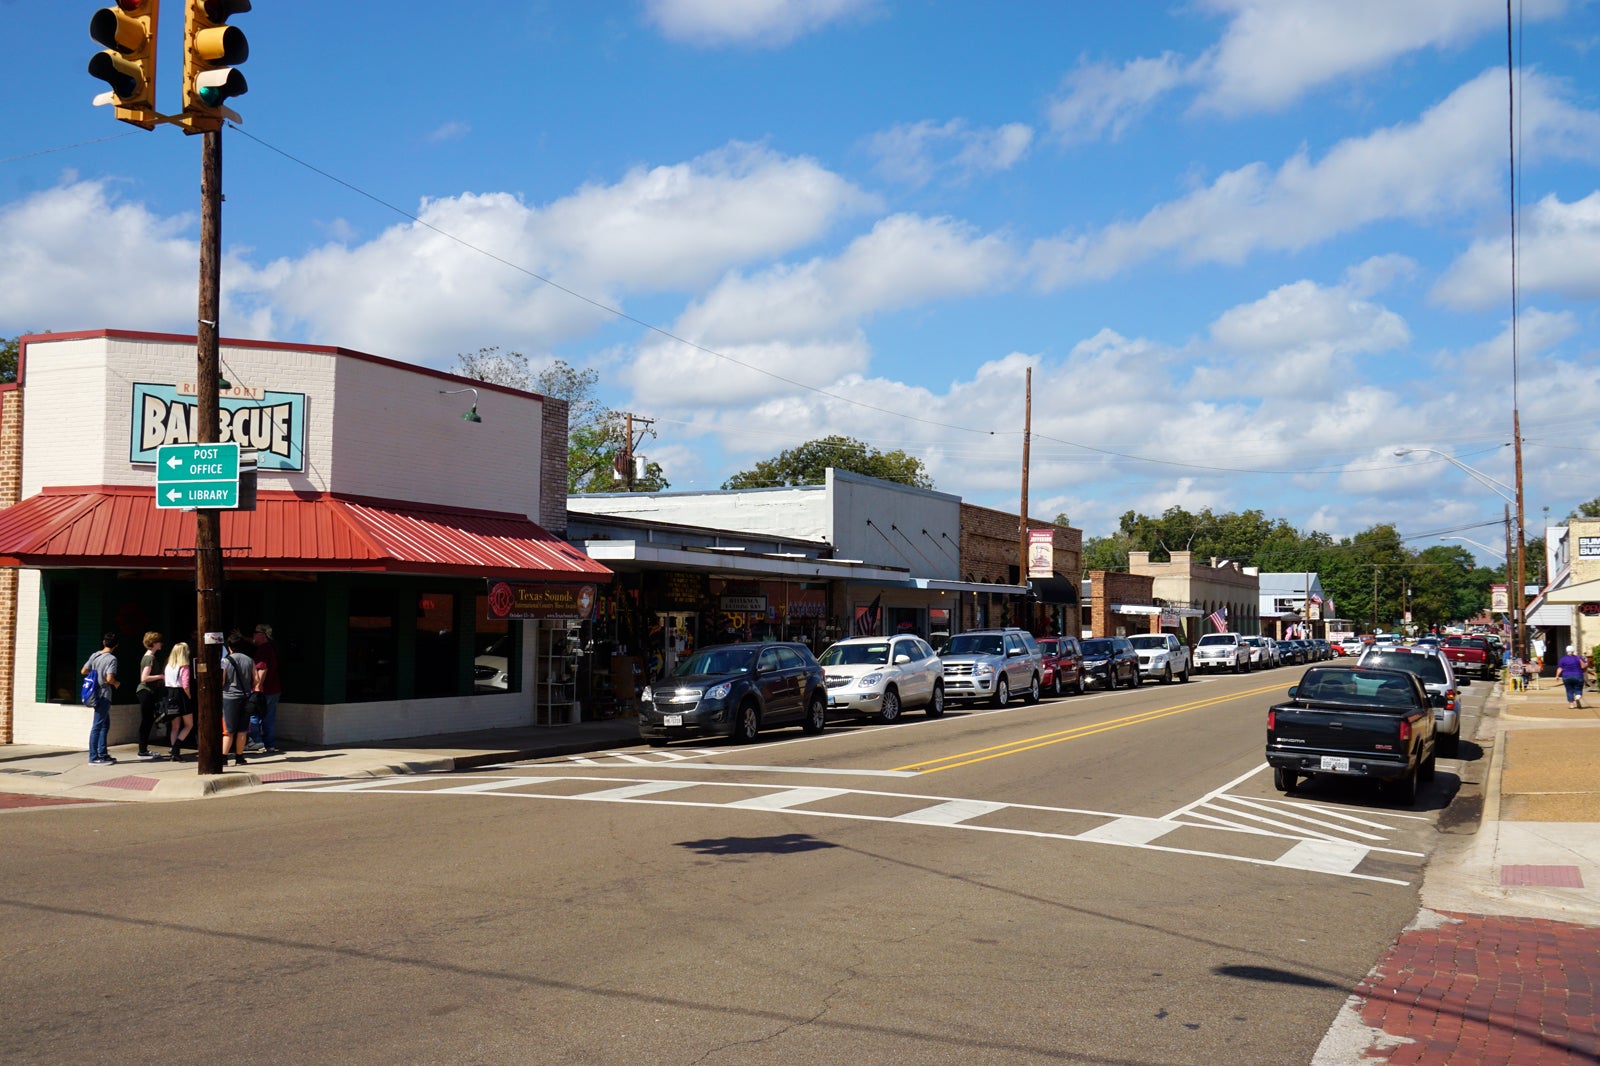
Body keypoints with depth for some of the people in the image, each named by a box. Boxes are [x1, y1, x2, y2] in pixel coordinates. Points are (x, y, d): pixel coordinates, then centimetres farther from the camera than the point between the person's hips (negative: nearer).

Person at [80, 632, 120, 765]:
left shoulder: (94, 656, 6)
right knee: (97, 726, -4)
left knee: (105, 724, 16)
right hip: (104, 695, -8)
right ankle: (93, 757, 0)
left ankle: (102, 754, 19)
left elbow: (83, 672, 10)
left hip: (96, 694, 8)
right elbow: (109, 679, -23)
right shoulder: (112, 659, -15)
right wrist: (116, 683, -2)